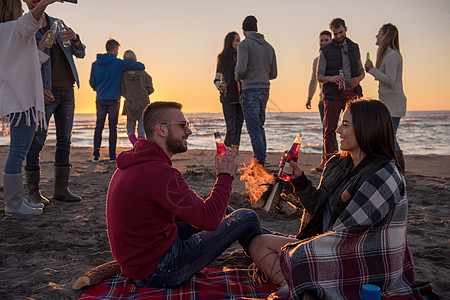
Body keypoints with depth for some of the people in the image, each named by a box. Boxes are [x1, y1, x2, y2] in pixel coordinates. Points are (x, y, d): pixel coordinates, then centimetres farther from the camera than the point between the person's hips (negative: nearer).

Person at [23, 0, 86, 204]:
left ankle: (61, 189, 11)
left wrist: (75, 38, -10)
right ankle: (33, 192, 5)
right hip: (45, 94, -5)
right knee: (36, 141, -5)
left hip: (67, 91, 5)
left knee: (65, 139, 4)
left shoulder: (59, 24, 16)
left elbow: (80, 54, 12)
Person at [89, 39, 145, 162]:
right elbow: (141, 66, -9)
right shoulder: (119, 63, -7)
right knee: (113, 128, 2)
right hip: (114, 100, -3)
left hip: (100, 100, 3)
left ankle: (96, 155, 5)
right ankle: (112, 155, 3)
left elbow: (92, 82, 9)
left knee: (99, 127, 7)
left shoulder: (95, 64, 6)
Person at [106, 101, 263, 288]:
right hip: (160, 271, -10)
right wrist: (225, 176, -12)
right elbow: (209, 220, -27)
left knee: (213, 210, 21)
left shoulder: (134, 164, 6)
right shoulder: (159, 173, -27)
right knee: (247, 218, -4)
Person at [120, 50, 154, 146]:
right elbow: (150, 89, -1)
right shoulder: (143, 73, -4)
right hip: (144, 105, 1)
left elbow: (122, 91, -6)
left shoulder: (123, 74, -7)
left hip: (130, 105, -1)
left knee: (130, 131, 11)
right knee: (141, 132, 6)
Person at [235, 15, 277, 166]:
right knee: (260, 126, 16)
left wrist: (237, 77, 3)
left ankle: (260, 161, -5)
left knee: (254, 128, -5)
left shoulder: (244, 44, -6)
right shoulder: (268, 46, 14)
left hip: (250, 90, -7)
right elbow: (273, 74, 14)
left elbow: (241, 69, -18)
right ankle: (262, 158, 19)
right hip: (265, 89, 7)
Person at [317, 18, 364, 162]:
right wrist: (331, 78, -21)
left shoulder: (354, 48, 14)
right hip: (332, 95, -3)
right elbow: (319, 76, 0)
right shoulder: (326, 51, 3)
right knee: (330, 131, -5)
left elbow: (361, 72, 20)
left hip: (352, 94, 3)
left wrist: (358, 79, -3)